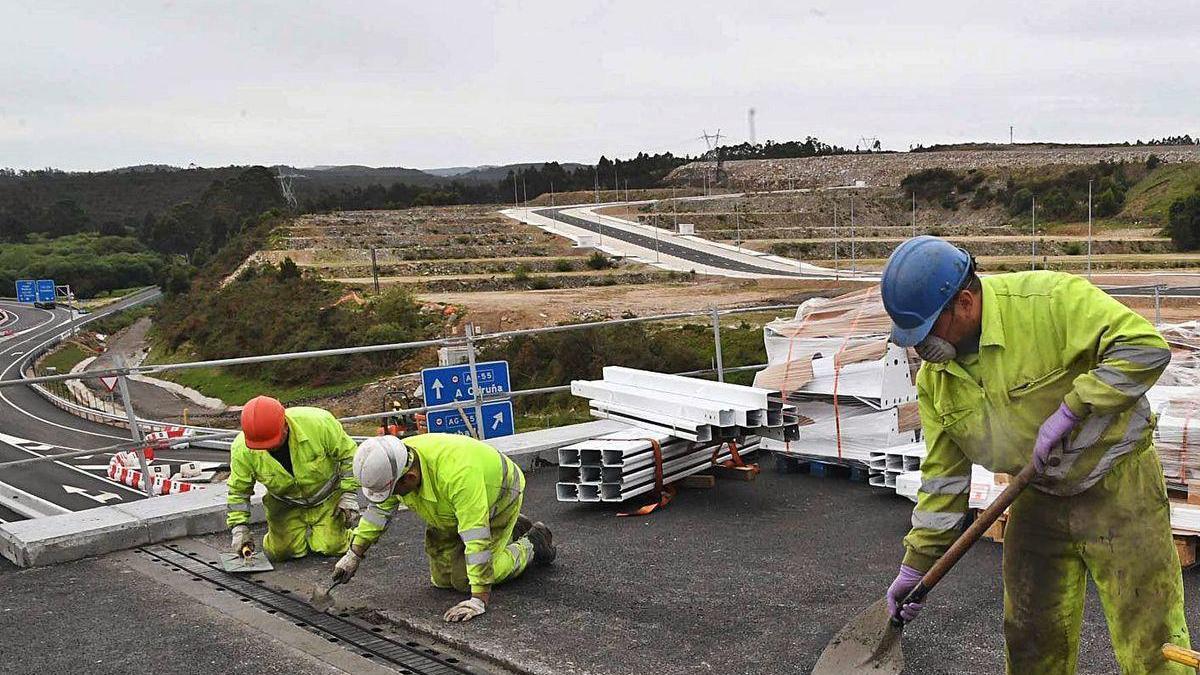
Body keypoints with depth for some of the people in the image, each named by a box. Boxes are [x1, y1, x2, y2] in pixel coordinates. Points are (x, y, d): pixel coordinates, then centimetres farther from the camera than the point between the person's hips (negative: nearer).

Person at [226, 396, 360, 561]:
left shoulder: (318, 423, -32)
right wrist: (239, 528, -17)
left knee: (332, 547, -12)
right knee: (280, 552, -11)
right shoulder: (242, 450, -24)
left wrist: (349, 495, -15)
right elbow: (238, 490, -8)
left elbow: (348, 454, -16)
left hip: (327, 497, -2)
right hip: (285, 506, 2)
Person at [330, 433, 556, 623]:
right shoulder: (392, 465, -23)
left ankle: (533, 544, 9)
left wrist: (479, 600, -43)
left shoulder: (456, 474, -45)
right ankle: (512, 530, 24)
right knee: (442, 578, 6)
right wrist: (354, 555, 0)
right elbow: (380, 509, -2)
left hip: (498, 497, -7)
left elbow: (476, 537, -44)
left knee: (464, 579, -13)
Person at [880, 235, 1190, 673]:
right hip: (1037, 500, 6)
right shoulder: (934, 376, -3)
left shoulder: (1050, 300, -23)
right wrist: (917, 564, 3)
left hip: (1118, 487, -5)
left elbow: (1146, 347, -25)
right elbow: (943, 472, 3)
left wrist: (1069, 410, -27)